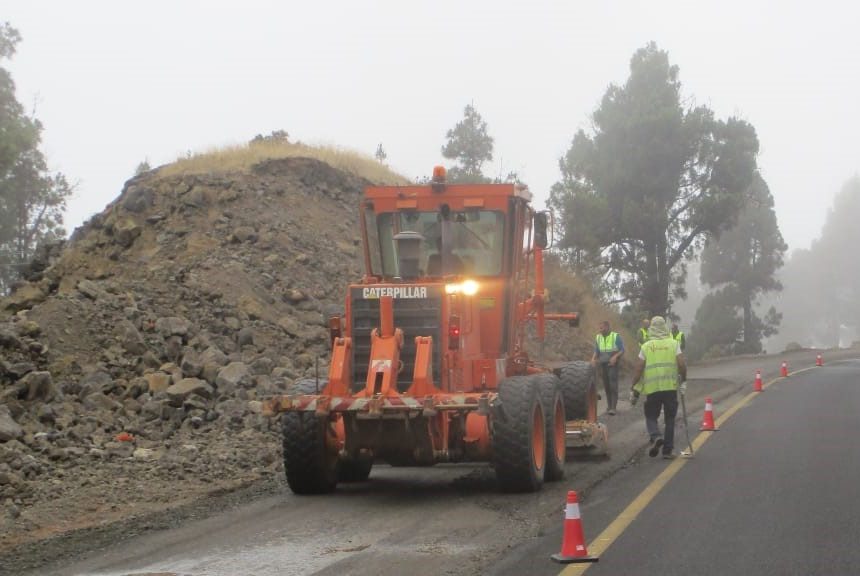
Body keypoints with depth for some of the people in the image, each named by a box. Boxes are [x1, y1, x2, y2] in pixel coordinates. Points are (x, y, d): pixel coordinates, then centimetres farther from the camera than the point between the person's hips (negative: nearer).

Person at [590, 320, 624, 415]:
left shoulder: (615, 336, -5)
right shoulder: (598, 337, 8)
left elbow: (622, 350, -3)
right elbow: (596, 351, 16)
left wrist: (615, 356, -21)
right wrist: (593, 358, -4)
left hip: (612, 365, -4)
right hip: (603, 364, 4)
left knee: (613, 386, -10)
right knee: (606, 386, 5)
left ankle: (613, 407, -12)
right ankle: (609, 406, 13)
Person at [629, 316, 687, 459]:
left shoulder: (646, 346, 4)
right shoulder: (674, 344, 5)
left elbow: (638, 369, 1)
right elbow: (682, 364, -5)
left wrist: (634, 389, 7)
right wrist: (683, 381, 9)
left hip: (652, 388, 0)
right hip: (671, 387, 0)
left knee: (651, 417, 12)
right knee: (670, 419, 10)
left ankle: (656, 437, -17)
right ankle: (668, 450, 9)